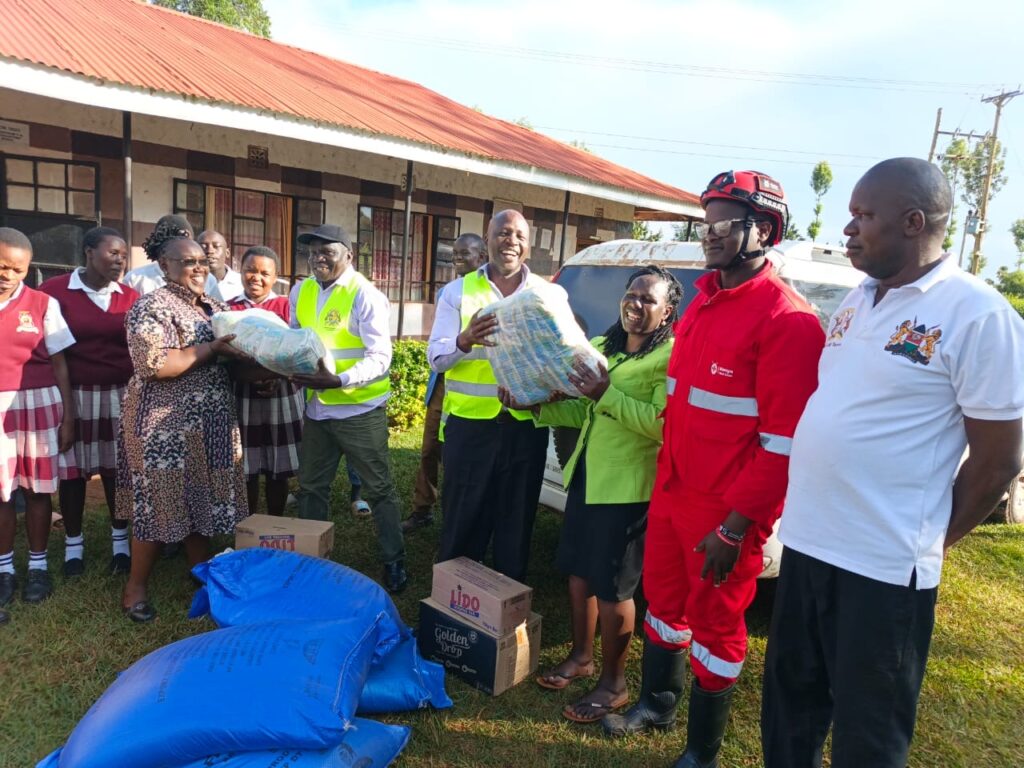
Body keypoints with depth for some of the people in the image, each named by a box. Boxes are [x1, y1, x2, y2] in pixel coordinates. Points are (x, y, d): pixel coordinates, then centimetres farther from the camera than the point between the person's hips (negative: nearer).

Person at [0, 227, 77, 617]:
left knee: (37, 489, 8)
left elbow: (59, 364, 2)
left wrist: (68, 415, 0)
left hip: (37, 405, -1)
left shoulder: (43, 304, -1)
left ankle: (38, 565, 22)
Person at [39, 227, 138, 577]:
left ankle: (121, 539, 25)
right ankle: (73, 544, 25)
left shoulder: (130, 297, 3)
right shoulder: (54, 290, -5)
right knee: (73, 467, 9)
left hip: (120, 395, 2)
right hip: (73, 395, -2)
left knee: (117, 466, 9)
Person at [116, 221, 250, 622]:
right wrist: (213, 349, -21)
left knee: (202, 499, 15)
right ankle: (136, 586, 19)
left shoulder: (214, 305, 11)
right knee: (160, 503, 2)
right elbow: (154, 365, -25)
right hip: (165, 426, -7)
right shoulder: (151, 308, -13)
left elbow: (230, 353, 19)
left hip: (209, 423, 7)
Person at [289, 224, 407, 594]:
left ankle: (394, 562, 20)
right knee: (311, 487, 17)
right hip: (317, 408, 6)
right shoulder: (300, 292, 7)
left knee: (379, 489, 5)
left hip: (360, 410, -6)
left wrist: (338, 380, -31)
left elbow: (380, 357, -18)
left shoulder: (365, 295, -13)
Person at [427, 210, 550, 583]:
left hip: (526, 425, 2)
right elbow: (435, 357, -3)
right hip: (470, 423, -1)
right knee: (463, 516, 9)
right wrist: (465, 341, -25)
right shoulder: (458, 291, 2)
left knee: (517, 517, 13)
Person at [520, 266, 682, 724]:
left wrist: (607, 394, -28)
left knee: (613, 585, 2)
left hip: (629, 487, -7)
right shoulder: (601, 347, 13)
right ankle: (581, 655, 37)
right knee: (578, 569, 17)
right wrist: (538, 406, 1)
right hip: (585, 475, 8)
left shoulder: (672, 357, -12)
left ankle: (613, 683, 20)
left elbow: (664, 424, -24)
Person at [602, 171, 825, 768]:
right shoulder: (703, 302, 10)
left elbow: (784, 440, -19)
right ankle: (658, 704, 45)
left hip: (727, 512, -7)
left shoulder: (787, 319, -17)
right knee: (664, 596, 21)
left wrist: (734, 527, -18)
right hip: (671, 490, 8)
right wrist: (665, 477, 16)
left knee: (716, 622, 9)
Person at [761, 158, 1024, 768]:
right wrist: (805, 513, 13)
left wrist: (932, 540, 0)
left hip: (884, 565, -6)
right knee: (790, 702, 21)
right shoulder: (858, 300, 9)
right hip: (806, 541, 7)